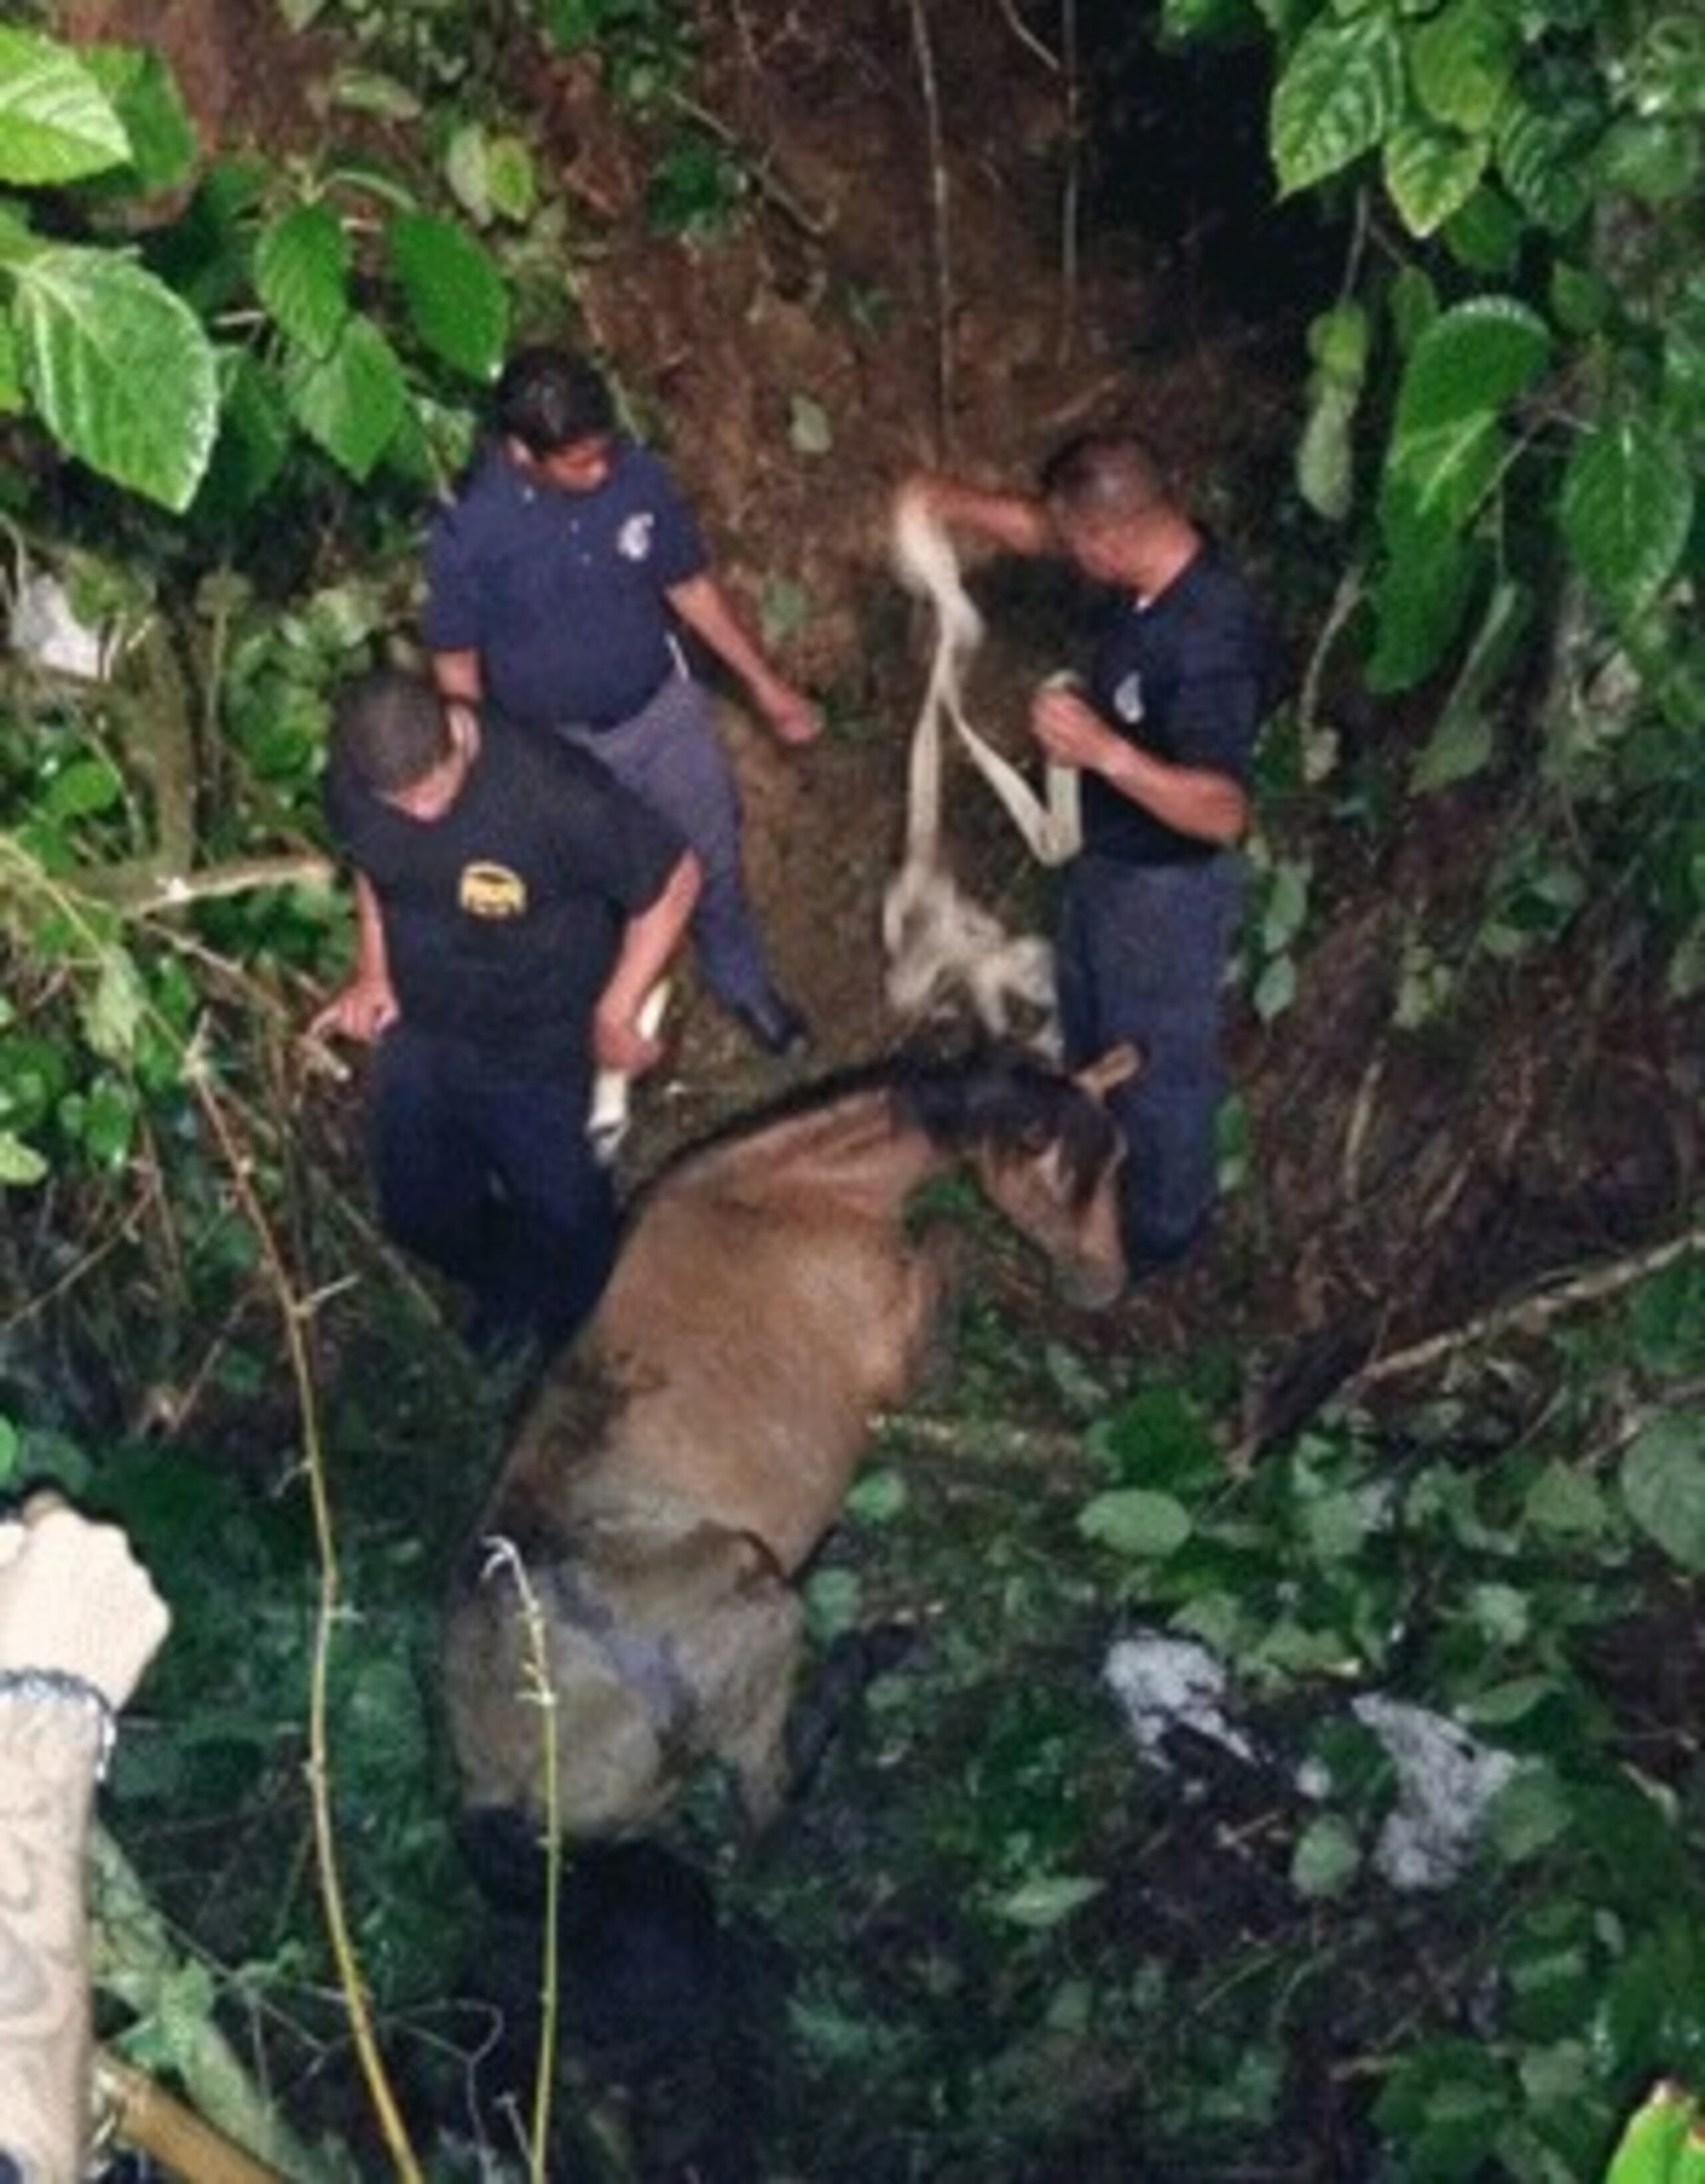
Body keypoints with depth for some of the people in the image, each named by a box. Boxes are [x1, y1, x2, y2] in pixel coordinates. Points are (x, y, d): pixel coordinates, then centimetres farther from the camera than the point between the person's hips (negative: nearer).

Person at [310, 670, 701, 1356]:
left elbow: (674, 880, -21)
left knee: (564, 1219, 14)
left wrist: (616, 1014, -15)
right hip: (417, 1035, 4)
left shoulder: (553, 792, -35)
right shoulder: (349, 786, -19)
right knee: (417, 1212, 20)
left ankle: (580, 1320, 50)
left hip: (536, 1052, -4)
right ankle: (503, 1282, 54)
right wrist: (372, 969, -4)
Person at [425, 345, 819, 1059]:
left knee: (713, 859, 23)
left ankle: (742, 982, 52)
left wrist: (765, 684, 3)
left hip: (665, 711, 3)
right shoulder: (470, 532, -28)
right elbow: (456, 663, -13)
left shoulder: (640, 477, -19)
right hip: (556, 750, -3)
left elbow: (691, 586, -2)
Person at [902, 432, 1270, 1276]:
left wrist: (1106, 751, -47)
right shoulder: (1157, 557, -12)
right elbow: (1037, 527, 6)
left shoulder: (1210, 641, -38)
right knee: (1090, 1016, 31)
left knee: (1158, 1059, 16)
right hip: (1105, 852, 9)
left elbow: (1221, 812, -37)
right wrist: (955, 504, -9)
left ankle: (1161, 1222, 41)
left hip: (1166, 882, -9)